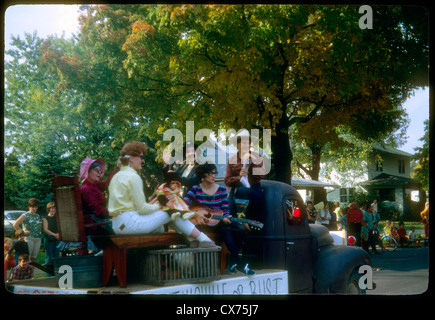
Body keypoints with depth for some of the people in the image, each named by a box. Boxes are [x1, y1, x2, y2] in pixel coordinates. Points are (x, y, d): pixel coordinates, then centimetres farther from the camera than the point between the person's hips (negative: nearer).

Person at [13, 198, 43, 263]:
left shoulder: (38, 216, 15)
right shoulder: (25, 215, -1)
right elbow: (15, 224, -9)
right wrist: (23, 232, -7)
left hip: (38, 238, 5)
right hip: (29, 238, -5)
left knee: (34, 257, 6)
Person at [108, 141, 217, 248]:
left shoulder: (116, 176, 17)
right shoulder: (133, 177, -12)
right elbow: (142, 209, -14)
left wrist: (150, 204, 16)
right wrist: (158, 206, 4)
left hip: (117, 226, 10)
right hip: (130, 222, -10)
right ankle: (204, 240, 3)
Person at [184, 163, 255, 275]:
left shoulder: (221, 189, 10)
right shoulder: (196, 189, 1)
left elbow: (225, 209, 6)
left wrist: (226, 217, -16)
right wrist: (196, 214, -20)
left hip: (218, 220, 4)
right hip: (203, 224, -4)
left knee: (242, 228, -22)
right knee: (226, 229, -33)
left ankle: (233, 261, -13)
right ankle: (239, 263, -30)